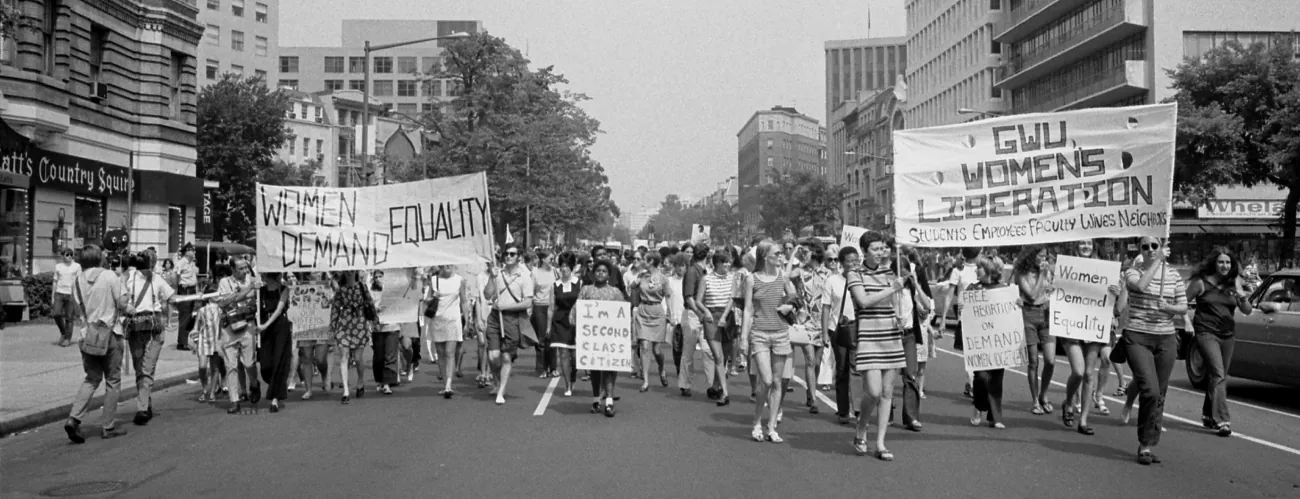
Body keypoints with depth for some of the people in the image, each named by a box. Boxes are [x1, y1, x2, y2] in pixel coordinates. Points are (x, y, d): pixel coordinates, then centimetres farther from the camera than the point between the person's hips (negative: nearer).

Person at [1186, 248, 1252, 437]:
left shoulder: (1234, 283, 6)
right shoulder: (1201, 282, -5)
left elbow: (1247, 311, 3)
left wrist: (1242, 298, -15)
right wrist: (1187, 321, -6)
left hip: (1227, 335, 5)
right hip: (1206, 333, -5)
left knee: (1220, 377, 12)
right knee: (1218, 375, -15)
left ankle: (1208, 415, 28)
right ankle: (1222, 420, -18)